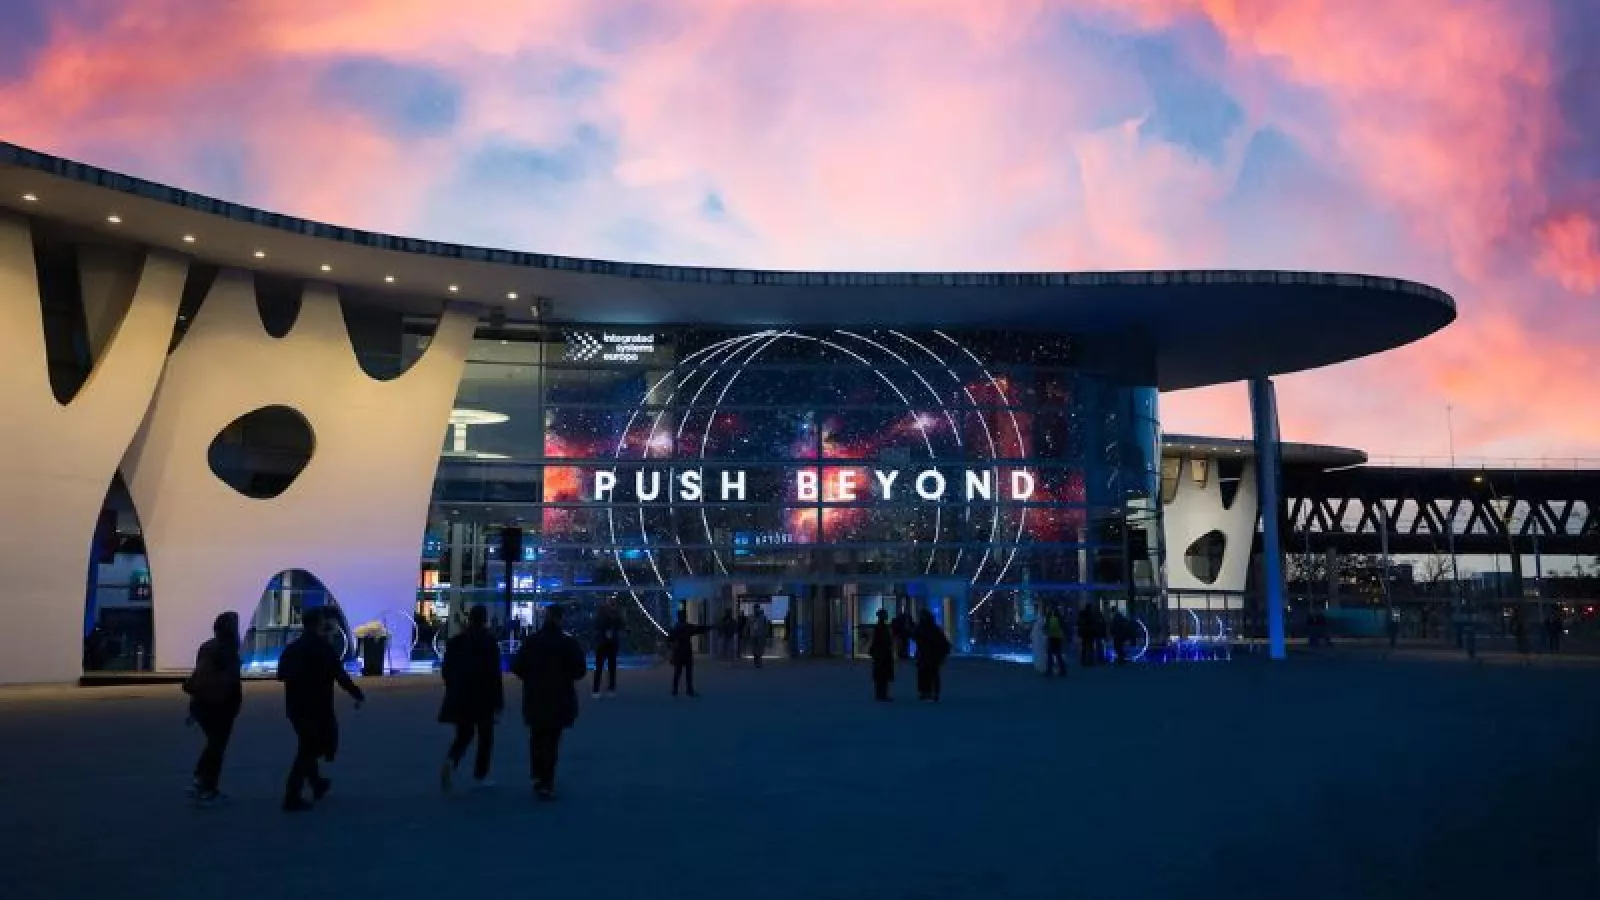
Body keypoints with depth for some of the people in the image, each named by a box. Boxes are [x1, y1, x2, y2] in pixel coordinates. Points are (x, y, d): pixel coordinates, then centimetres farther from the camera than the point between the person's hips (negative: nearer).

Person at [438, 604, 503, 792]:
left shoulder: (455, 641, 3)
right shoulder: (490, 642, -10)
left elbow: (446, 671, 8)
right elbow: (494, 675, -13)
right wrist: (498, 705, -10)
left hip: (459, 699, 4)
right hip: (483, 698, -4)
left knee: (463, 735, 14)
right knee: (485, 737, 11)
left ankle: (450, 761, -14)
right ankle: (480, 777, 14)